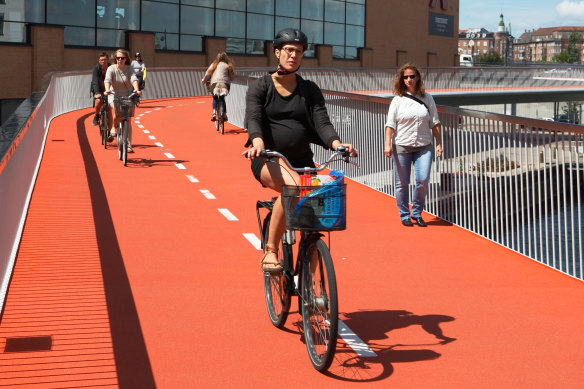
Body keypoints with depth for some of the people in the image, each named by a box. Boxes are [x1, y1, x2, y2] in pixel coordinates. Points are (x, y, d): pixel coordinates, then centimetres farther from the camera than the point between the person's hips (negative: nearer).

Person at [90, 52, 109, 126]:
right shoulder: (97, 68, -20)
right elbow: (95, 82, -31)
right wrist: (97, 93, -47)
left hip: (108, 89, 2)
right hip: (98, 90, -2)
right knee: (98, 100, -27)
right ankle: (96, 116, -2)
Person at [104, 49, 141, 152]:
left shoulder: (129, 69, -3)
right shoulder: (111, 69, -5)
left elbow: (134, 79, -19)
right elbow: (107, 80, -20)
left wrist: (137, 90, -38)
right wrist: (107, 90, -41)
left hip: (127, 96, 1)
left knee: (128, 121, -5)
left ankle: (129, 145, -3)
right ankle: (113, 127, -3)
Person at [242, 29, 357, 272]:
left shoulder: (310, 90, 12)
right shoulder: (260, 87, 5)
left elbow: (321, 122, -1)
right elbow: (253, 118, -13)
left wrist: (337, 144, -23)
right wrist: (258, 141, -35)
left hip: (302, 160, 4)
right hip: (268, 161, -3)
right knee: (292, 185, -36)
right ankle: (270, 252, -25)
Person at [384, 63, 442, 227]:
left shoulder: (427, 98, 8)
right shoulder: (398, 100, 2)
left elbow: (435, 123, 12)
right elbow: (390, 124, 0)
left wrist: (438, 143, 8)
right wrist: (388, 144, -8)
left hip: (424, 146, 1)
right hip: (402, 147, -1)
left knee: (423, 179, -11)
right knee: (402, 183, 3)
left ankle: (416, 213, 9)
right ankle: (404, 215, 19)